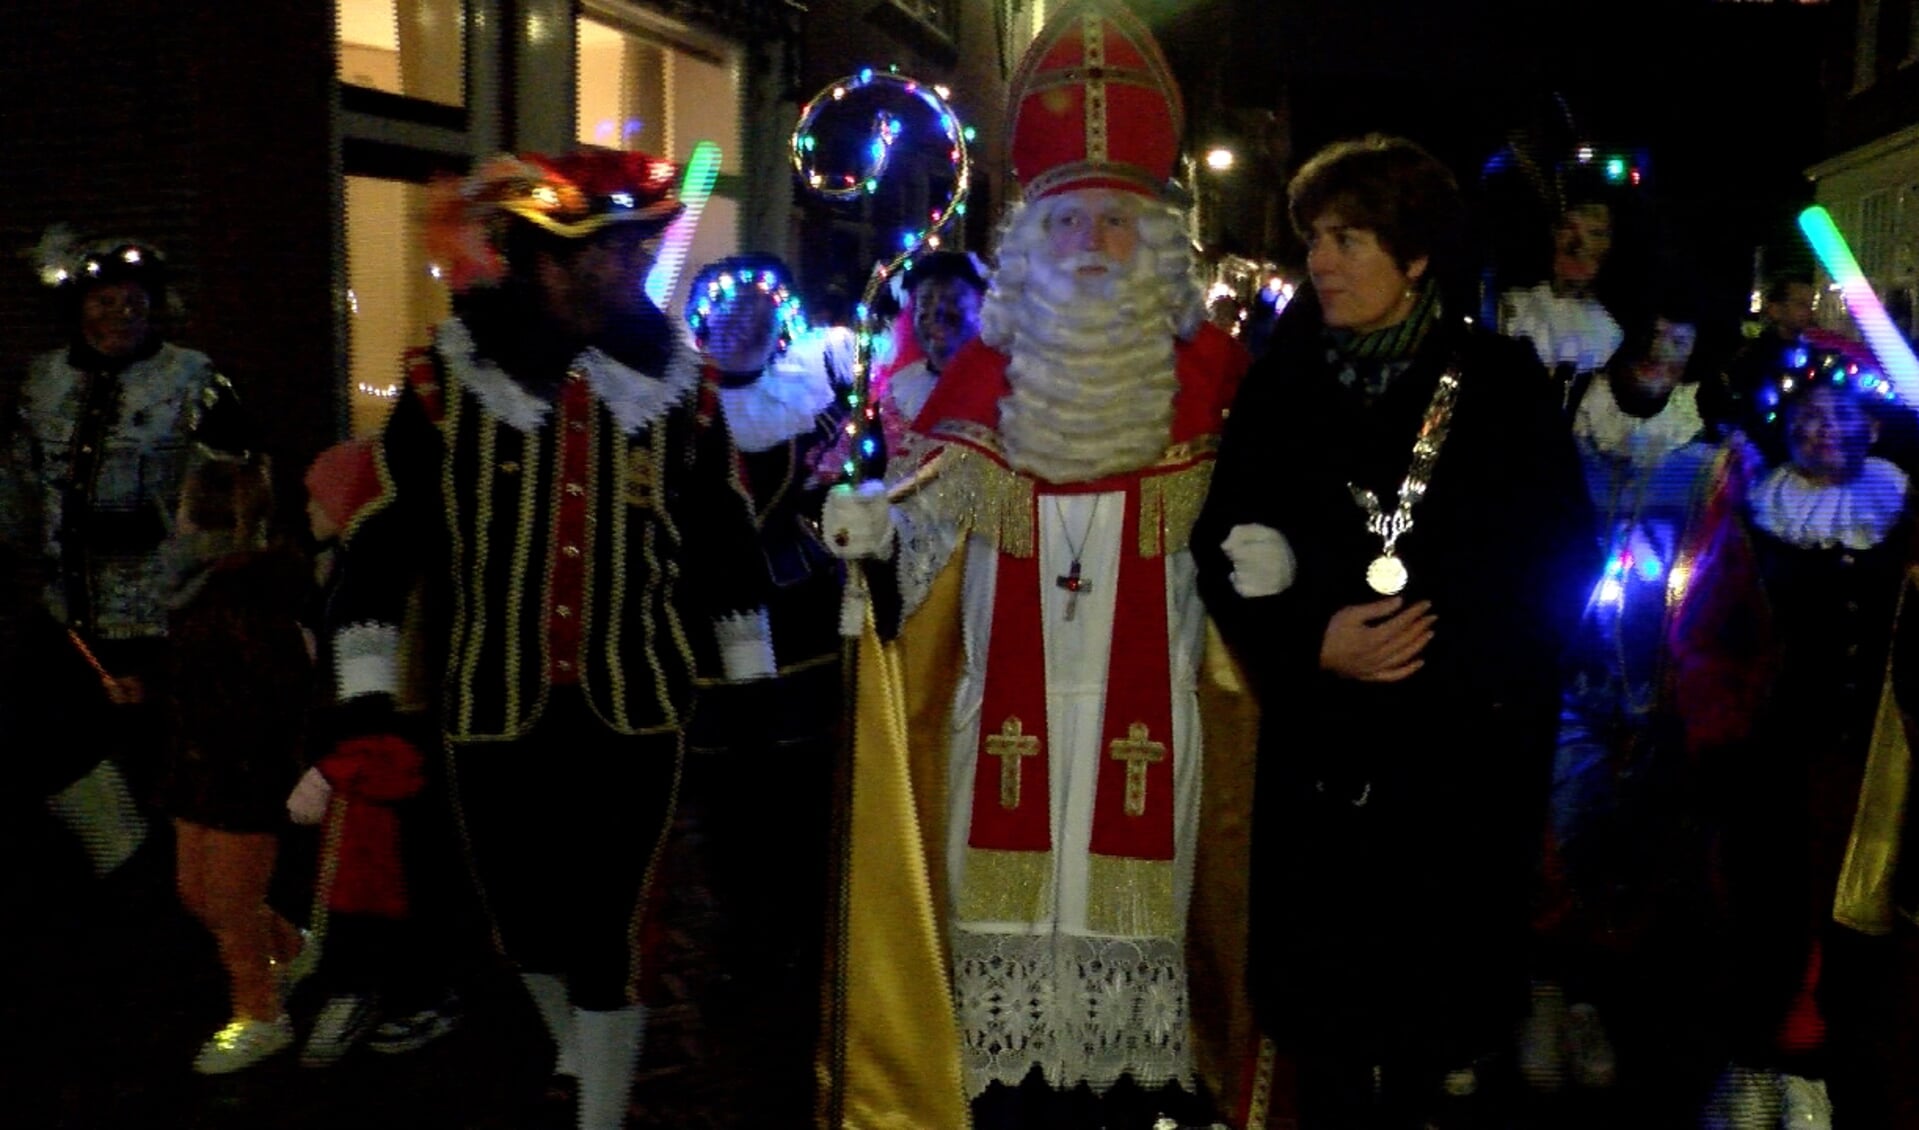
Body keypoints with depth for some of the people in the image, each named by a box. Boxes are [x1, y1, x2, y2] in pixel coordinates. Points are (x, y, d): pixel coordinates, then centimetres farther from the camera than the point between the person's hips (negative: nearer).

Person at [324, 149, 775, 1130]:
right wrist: (365, 699, -5)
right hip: (496, 708, 1)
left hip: (635, 706, 0)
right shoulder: (444, 381, -5)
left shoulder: (673, 379, 1)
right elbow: (381, 542, -2)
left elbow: (724, 538, 10)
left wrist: (752, 679, 12)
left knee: (604, 930, 3)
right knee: (525, 922, 15)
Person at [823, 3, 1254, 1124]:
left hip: (1145, 697, -1)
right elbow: (933, 502, 8)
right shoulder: (989, 365, 7)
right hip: (1015, 695, 2)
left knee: (1133, 884, 3)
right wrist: (873, 528, -10)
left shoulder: (1205, 367, 2)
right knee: (1014, 888, 5)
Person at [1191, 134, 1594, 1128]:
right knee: (1328, 1043, 8)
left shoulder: (1501, 385, -1)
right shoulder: (1281, 387, 5)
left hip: (1465, 757, -1)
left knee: (1444, 1046, 7)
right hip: (1320, 755, 2)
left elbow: (1559, 563, -1)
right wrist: (1312, 642, -13)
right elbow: (1224, 557, 3)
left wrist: (1441, 646, -14)